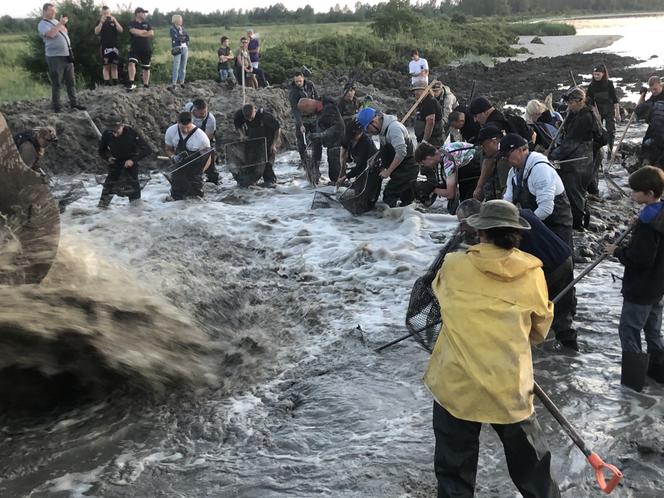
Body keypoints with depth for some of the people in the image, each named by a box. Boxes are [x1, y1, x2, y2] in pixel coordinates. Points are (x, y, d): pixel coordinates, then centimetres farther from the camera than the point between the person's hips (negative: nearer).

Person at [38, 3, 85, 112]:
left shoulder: (55, 21, 19)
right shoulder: (42, 24, -6)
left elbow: (65, 32, 20)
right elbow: (51, 34, -24)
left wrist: (64, 23, 2)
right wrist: (61, 23, -19)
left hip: (67, 55, 7)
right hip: (55, 57, -7)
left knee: (71, 81, 9)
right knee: (56, 83, -3)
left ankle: (74, 103, 17)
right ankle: (56, 106, 3)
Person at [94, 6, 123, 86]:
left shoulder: (114, 21, 13)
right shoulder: (99, 22, 8)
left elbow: (121, 30, -2)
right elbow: (96, 32, -7)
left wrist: (115, 21, -14)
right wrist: (101, 22, -16)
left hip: (114, 46, 2)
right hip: (104, 47, -2)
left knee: (114, 66, 1)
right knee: (106, 66, -3)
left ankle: (115, 82, 2)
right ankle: (106, 83, -6)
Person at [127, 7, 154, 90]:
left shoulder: (147, 24, 13)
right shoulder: (132, 24, 3)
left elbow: (151, 33, -3)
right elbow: (134, 31, -17)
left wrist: (139, 33, -6)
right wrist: (144, 31, -4)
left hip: (146, 50, 4)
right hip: (135, 49, -4)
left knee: (146, 68, 9)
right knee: (131, 63, -26)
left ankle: (146, 86, 20)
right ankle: (131, 83, -29)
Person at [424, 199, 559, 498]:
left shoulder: (453, 266, -4)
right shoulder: (532, 273, -2)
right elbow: (540, 330, 10)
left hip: (456, 387, -1)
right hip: (511, 389, 1)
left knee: (454, 474, 11)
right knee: (533, 471, 19)